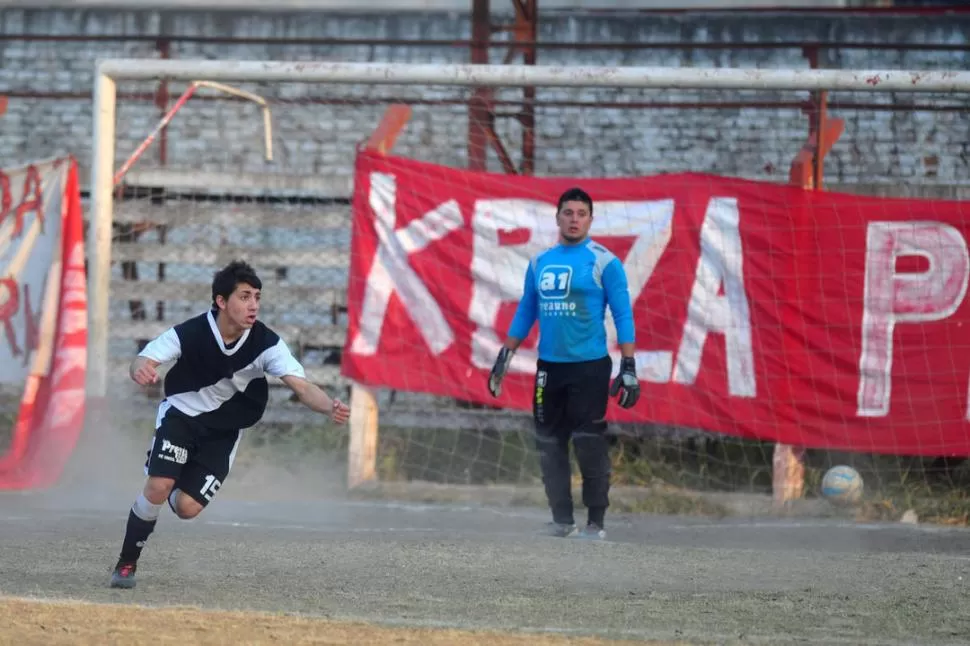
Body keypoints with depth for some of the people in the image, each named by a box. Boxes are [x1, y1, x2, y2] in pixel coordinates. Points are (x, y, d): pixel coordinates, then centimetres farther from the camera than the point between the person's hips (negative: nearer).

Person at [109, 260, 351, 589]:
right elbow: (141, 363, -28)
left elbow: (301, 386, -29)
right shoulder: (190, 334, -26)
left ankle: (175, 490, 30)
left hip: (224, 429, 2)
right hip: (181, 413, -2)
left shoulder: (266, 343, -22)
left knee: (187, 507, -9)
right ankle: (126, 564, -2)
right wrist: (140, 370, -55)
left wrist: (330, 407, -50)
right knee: (158, 488, -22)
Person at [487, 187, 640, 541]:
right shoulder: (540, 262, 11)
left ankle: (596, 522, -1)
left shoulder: (604, 262, -5)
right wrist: (505, 357, 15)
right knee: (549, 443, 6)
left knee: (589, 444, -8)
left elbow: (623, 315, -6)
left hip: (589, 366, -6)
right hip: (549, 366, 6)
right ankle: (562, 521, 14)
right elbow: (526, 312, 18)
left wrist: (629, 366, -13)